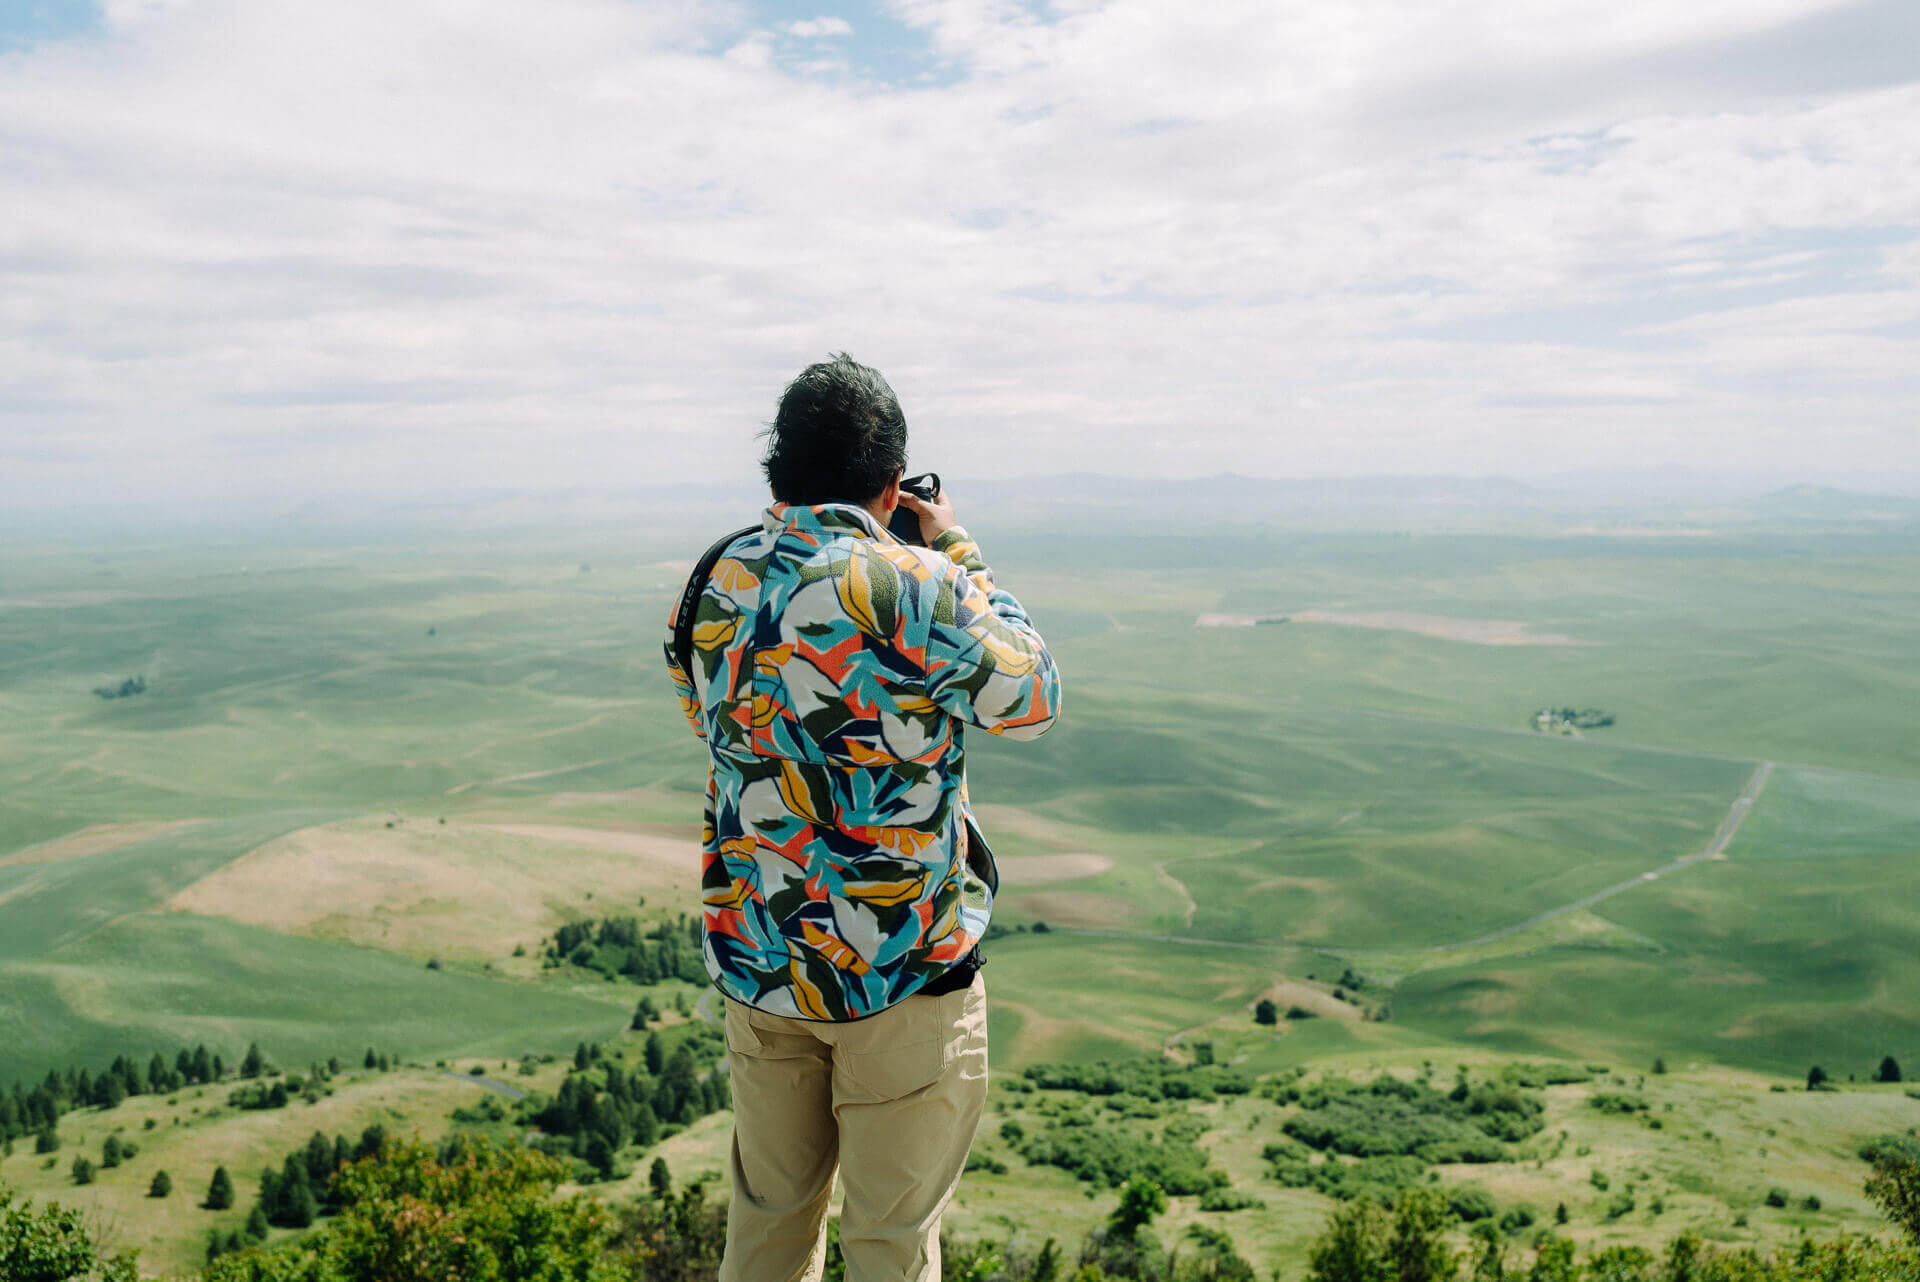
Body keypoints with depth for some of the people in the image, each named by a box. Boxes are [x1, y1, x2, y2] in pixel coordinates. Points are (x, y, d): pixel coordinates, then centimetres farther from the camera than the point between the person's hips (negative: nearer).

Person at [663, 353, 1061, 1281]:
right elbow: (1032, 698, -4)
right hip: (900, 962, -5)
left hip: (752, 954, 5)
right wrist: (961, 556, 5)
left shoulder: (713, 586, -2)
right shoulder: (911, 587, -19)